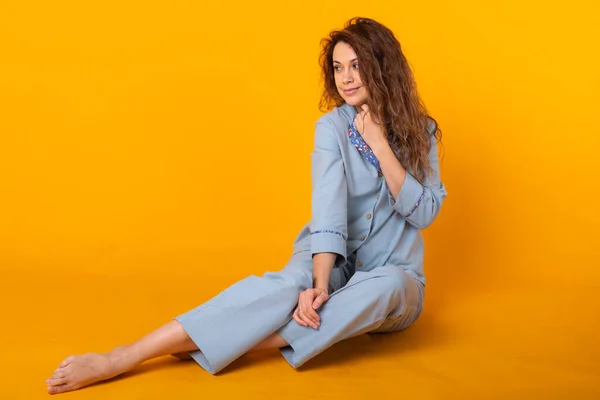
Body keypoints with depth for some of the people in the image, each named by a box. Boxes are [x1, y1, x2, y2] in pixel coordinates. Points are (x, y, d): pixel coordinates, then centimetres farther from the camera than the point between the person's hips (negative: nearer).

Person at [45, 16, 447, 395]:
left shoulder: (421, 131, 1)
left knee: (387, 285, -36)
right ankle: (125, 357, -47)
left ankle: (231, 342, -43)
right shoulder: (333, 126, -5)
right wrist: (319, 284, -34)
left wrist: (379, 145, -17)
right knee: (292, 282, -36)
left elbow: (424, 213, -9)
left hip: (391, 277, 2)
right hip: (334, 262, -1)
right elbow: (329, 207, -19)